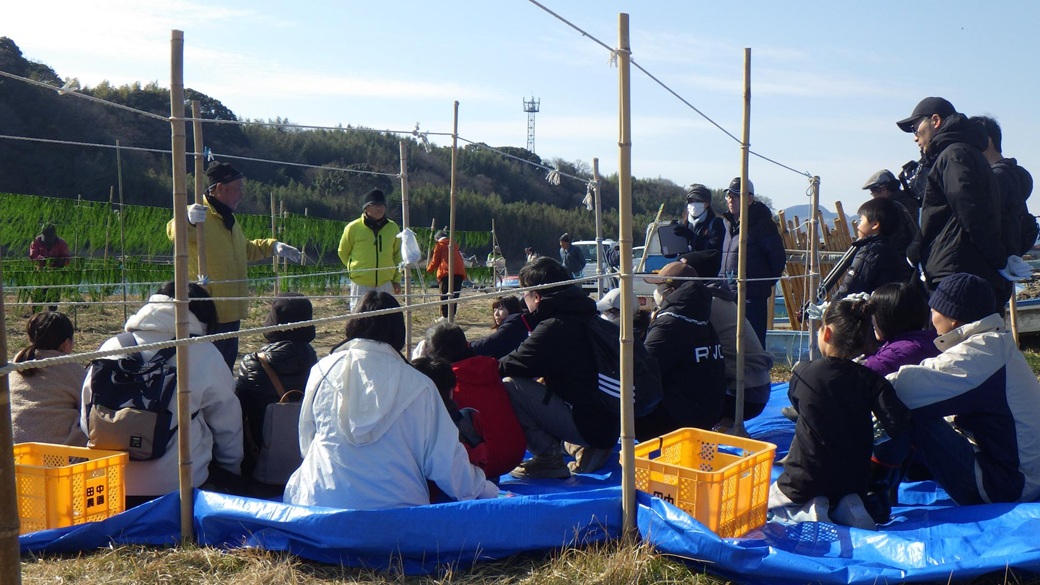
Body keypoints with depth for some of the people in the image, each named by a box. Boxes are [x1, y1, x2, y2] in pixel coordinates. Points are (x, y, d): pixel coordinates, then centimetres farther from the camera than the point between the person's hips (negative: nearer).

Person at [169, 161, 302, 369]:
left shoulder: (228, 219, 18)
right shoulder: (199, 215, -14)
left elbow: (245, 250, 33)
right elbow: (174, 231, -35)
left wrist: (273, 246, 20)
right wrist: (188, 220, -56)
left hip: (231, 310, 9)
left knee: (227, 365, 19)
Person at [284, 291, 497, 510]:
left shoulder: (322, 370, 4)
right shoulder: (417, 385, -2)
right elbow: (445, 455, 4)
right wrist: (482, 487, 22)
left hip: (322, 500, 1)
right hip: (396, 506, -1)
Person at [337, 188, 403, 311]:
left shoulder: (392, 227, 4)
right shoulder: (353, 227, -5)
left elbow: (397, 254, 13)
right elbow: (343, 252, 8)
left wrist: (397, 279, 10)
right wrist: (355, 269, 8)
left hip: (385, 284, 3)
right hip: (361, 284, -3)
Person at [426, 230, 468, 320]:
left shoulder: (439, 245, 8)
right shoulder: (454, 245, 23)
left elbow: (435, 261, 9)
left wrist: (429, 269, 26)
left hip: (447, 272, -5)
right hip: (460, 272, 5)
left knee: (445, 296, 0)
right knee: (454, 295, 9)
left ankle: (445, 316, -4)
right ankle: (452, 316, 9)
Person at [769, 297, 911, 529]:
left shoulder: (803, 373, -13)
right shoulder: (870, 380, -13)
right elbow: (898, 425, -21)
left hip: (804, 484, -2)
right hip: (854, 485, 2)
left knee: (769, 500, 26)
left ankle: (803, 514, -5)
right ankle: (846, 510, 1)